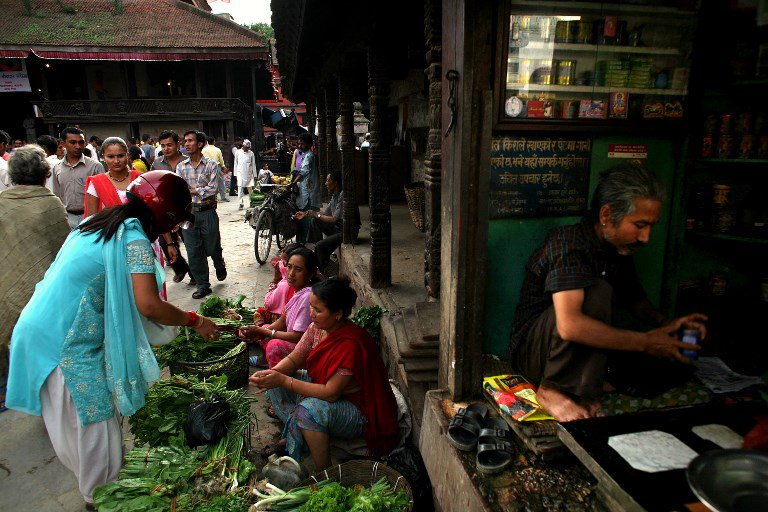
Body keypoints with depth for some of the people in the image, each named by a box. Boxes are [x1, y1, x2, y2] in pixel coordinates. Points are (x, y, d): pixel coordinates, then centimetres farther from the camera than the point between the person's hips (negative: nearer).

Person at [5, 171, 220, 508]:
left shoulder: (100, 223, 9)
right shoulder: (134, 239, -19)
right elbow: (149, 305, -26)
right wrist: (195, 321, -13)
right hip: (69, 344, -9)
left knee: (71, 422, 21)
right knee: (95, 420, 6)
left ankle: (94, 487, 39)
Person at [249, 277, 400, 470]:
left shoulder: (351, 344, -33)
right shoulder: (317, 328, -9)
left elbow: (331, 393, -32)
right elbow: (293, 359, 0)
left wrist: (284, 380, -31)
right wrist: (271, 373, -22)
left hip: (360, 411, -8)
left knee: (309, 410, -34)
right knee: (275, 385, -1)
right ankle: (293, 437, 11)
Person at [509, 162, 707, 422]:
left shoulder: (620, 249, 2)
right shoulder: (568, 242, -24)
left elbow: (636, 299, 20)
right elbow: (569, 325, -38)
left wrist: (664, 323, -2)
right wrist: (644, 342, -29)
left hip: (582, 352, 8)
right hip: (533, 350, -8)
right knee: (597, 292, -31)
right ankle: (552, 390, -21)